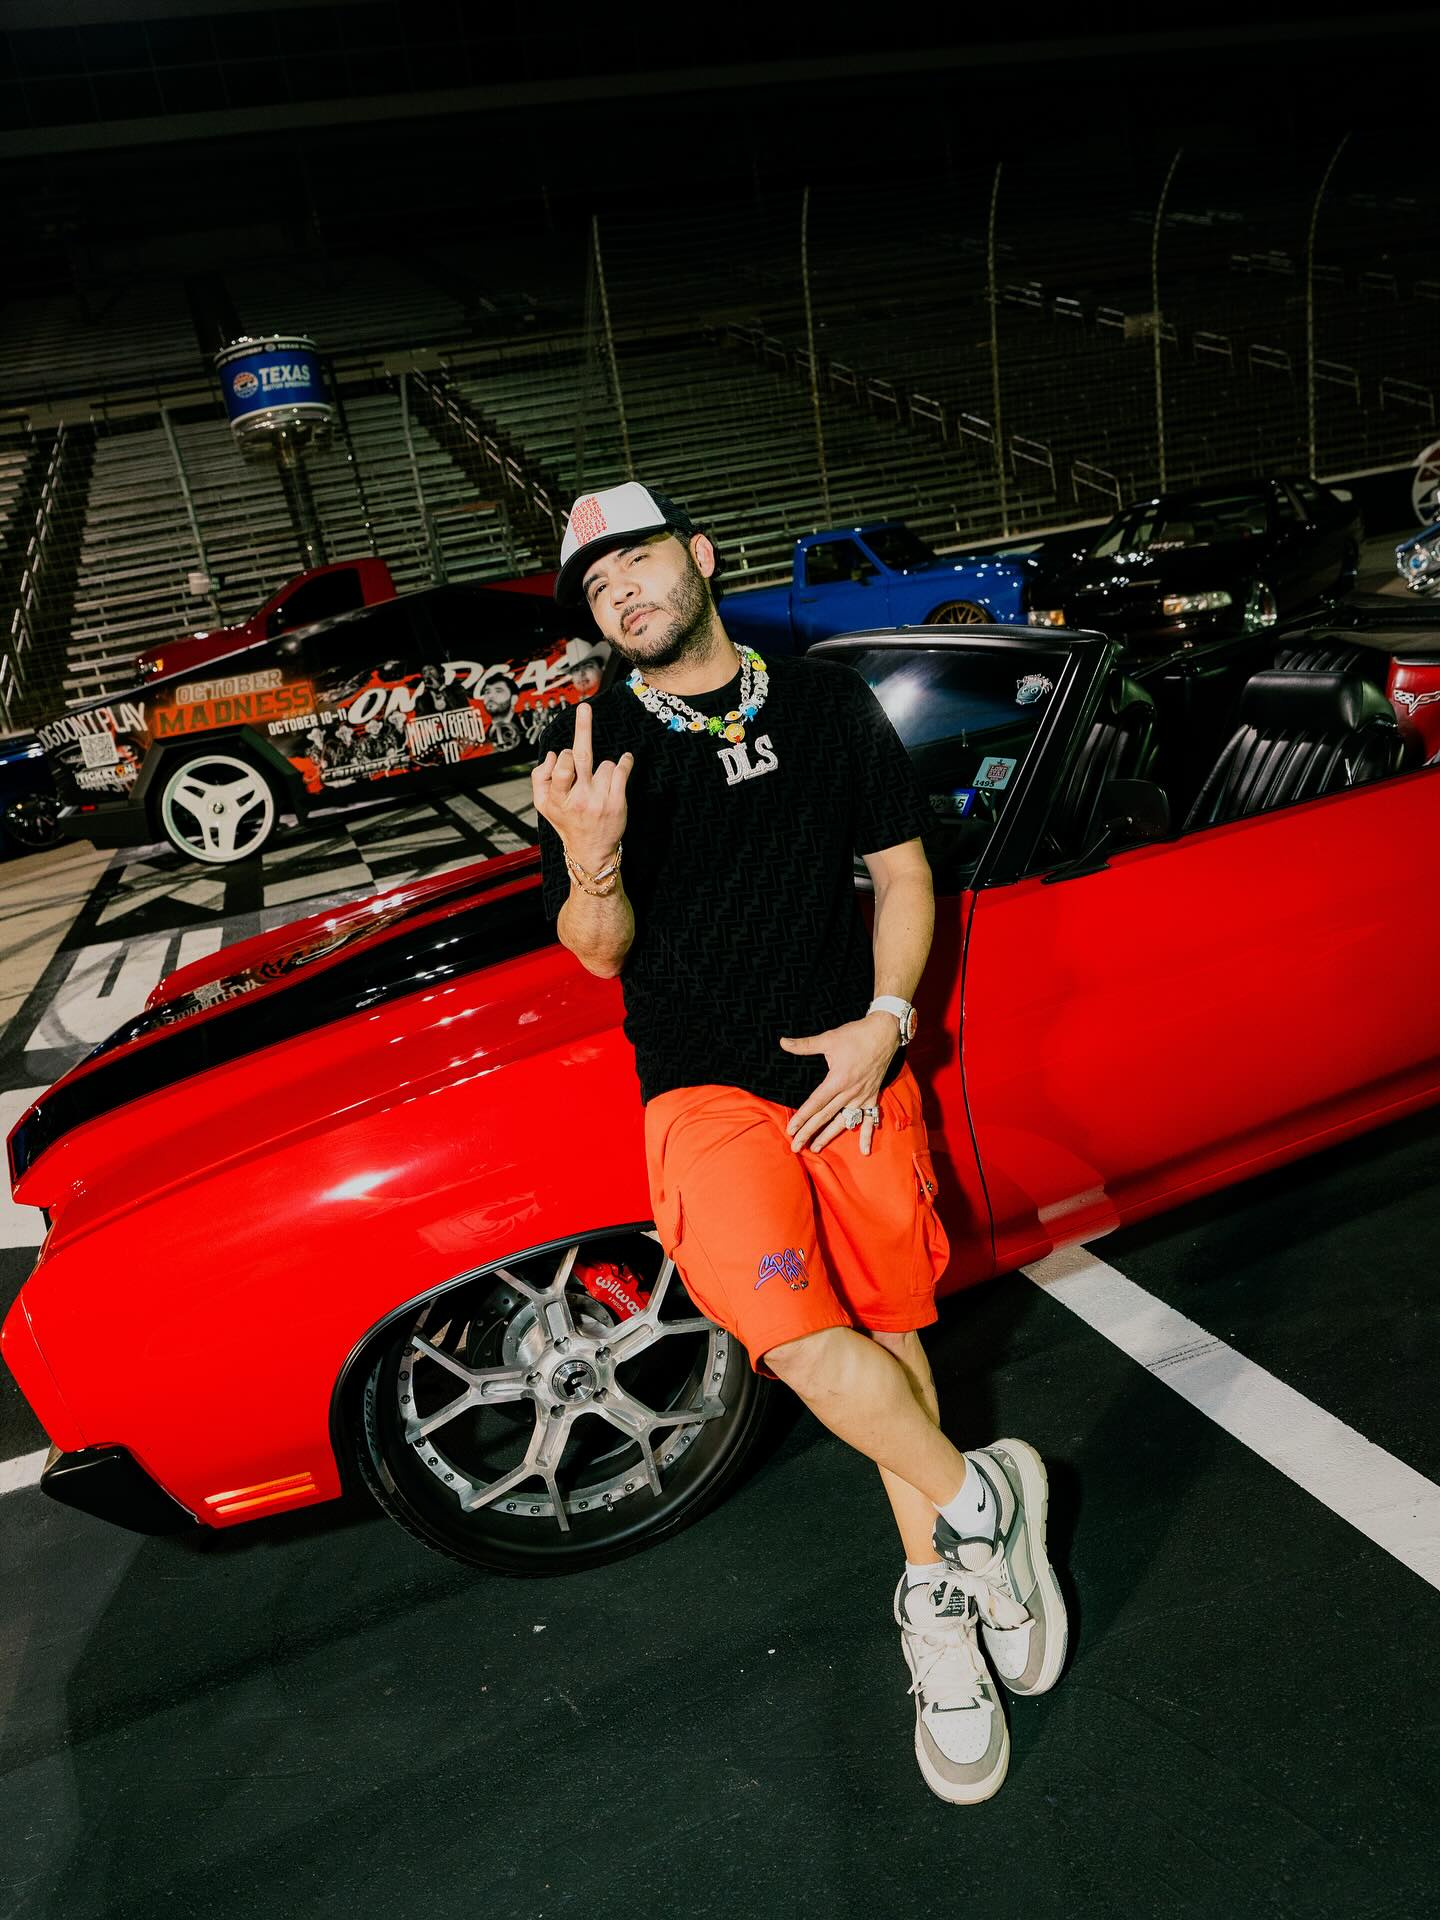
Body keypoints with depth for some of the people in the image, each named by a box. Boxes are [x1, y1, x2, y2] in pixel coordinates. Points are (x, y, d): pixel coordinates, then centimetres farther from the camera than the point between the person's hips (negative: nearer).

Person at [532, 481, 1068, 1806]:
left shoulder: (831, 705, 7)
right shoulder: (587, 748, 2)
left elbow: (903, 870, 10)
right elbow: (603, 953, 1)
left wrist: (885, 1023, -5)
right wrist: (592, 862, -22)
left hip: (853, 1067, 2)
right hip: (705, 1089, -2)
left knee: (890, 1321, 3)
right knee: (799, 1337, -19)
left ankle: (935, 1596, 21)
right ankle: (980, 1498, 1)